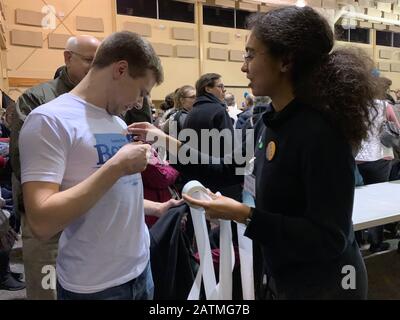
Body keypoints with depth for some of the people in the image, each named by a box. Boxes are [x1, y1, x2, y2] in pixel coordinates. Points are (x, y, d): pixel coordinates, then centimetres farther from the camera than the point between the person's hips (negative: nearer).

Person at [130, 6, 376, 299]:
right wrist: (169, 144, 4)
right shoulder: (271, 121, -1)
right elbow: (229, 171, 8)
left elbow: (330, 239, -27)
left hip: (322, 285, -7)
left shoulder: (320, 132, -27)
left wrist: (243, 215, -30)